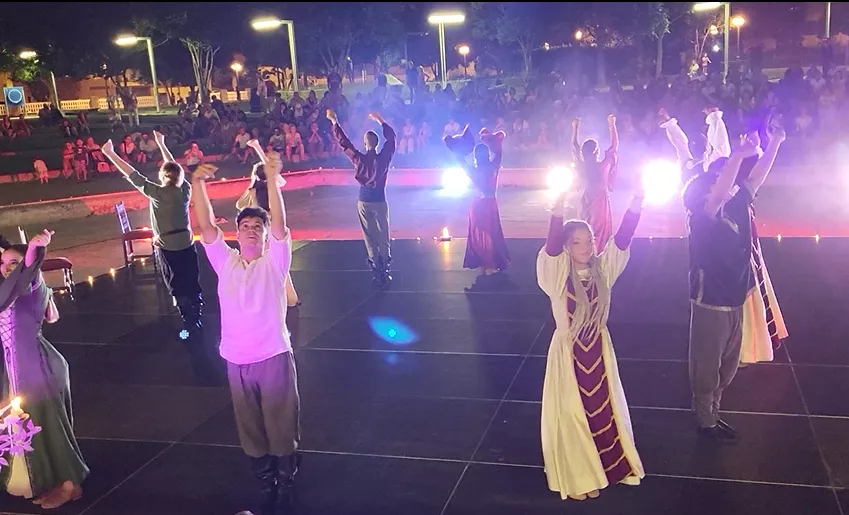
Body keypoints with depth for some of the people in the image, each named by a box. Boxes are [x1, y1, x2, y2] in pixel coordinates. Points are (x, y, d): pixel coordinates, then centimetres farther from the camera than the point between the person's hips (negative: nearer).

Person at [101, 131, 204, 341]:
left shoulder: (157, 193, -15)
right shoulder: (185, 189, -2)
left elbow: (132, 175, -13)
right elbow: (176, 168, 12)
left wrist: (110, 153, -7)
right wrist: (161, 144, 24)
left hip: (167, 248, -4)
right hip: (187, 245, 4)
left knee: (178, 289, 5)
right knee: (193, 285, 13)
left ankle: (192, 329, 7)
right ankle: (198, 325, 21)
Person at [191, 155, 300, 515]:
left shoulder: (274, 262, -3)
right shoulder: (226, 262, 6)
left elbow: (279, 222, -18)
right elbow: (206, 226, -5)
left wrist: (272, 178, -29)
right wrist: (198, 183, -16)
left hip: (274, 358, -3)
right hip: (237, 362, 3)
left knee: (281, 427, 8)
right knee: (252, 431, 15)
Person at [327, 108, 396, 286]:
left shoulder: (360, 159, -11)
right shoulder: (384, 157, -9)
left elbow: (343, 142, -7)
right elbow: (391, 137, 5)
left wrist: (334, 121, -1)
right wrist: (380, 120, 14)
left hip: (364, 201, 0)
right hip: (380, 200, 0)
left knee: (370, 237, 6)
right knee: (383, 236, 6)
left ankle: (377, 270, 3)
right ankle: (385, 269, 4)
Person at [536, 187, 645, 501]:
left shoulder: (602, 269, -6)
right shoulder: (559, 275, -16)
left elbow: (622, 239, -17)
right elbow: (552, 246, -34)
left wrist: (637, 203, -30)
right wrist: (558, 211, -50)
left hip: (599, 348, 4)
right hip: (569, 350, -3)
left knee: (604, 407, 18)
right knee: (572, 413, 11)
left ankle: (609, 464, 38)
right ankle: (578, 476, 28)